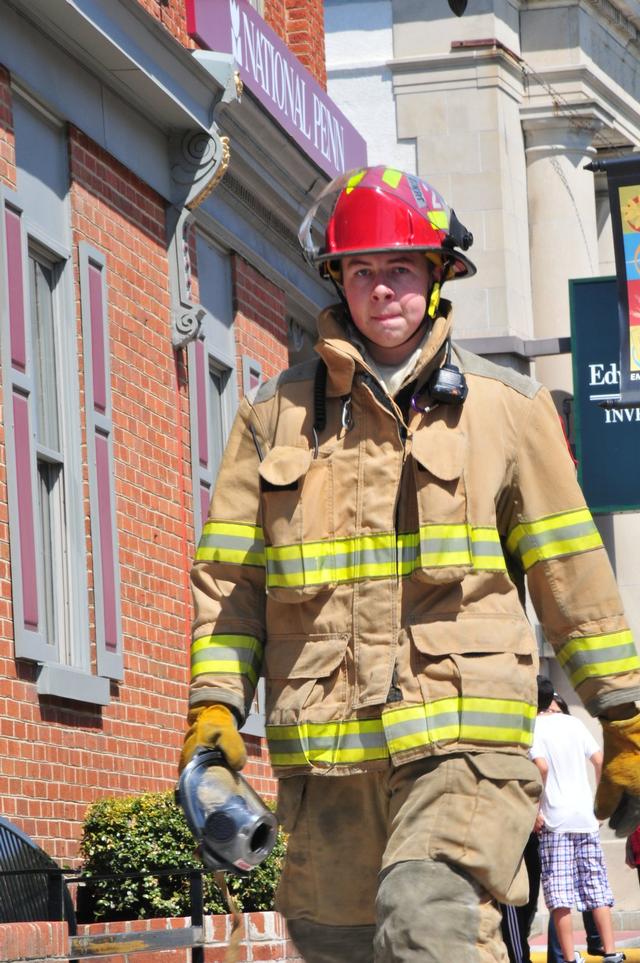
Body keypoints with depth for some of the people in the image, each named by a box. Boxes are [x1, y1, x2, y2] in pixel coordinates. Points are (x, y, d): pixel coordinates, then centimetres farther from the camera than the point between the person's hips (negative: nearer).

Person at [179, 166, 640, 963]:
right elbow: (227, 576, 13)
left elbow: (571, 574, 11)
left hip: (465, 743, -3)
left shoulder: (507, 407, 10)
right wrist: (213, 710, 1)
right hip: (326, 756, 3)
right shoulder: (277, 413, 13)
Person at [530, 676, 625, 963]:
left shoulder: (533, 727, -5)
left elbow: (541, 767, -18)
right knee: (596, 887, 8)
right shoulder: (573, 723, 10)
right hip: (585, 816, 5)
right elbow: (600, 761, 7)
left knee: (559, 894, -4)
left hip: (555, 820, -5)